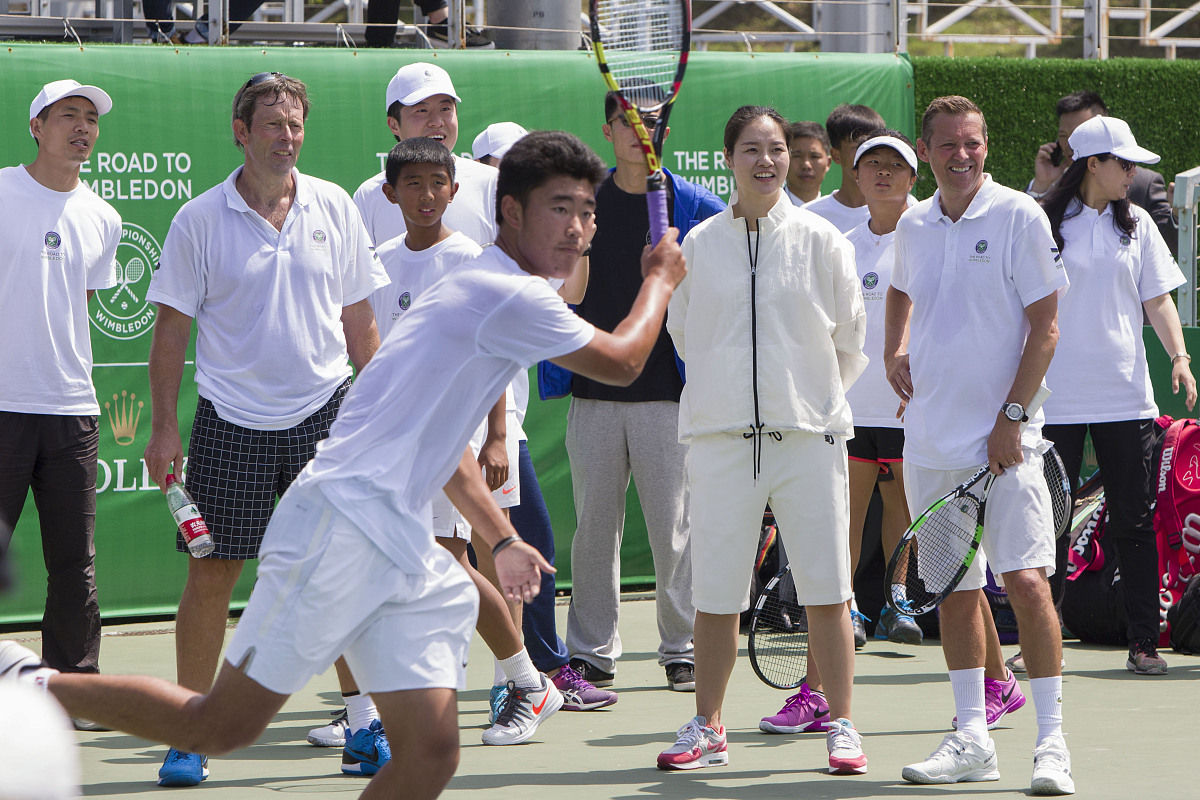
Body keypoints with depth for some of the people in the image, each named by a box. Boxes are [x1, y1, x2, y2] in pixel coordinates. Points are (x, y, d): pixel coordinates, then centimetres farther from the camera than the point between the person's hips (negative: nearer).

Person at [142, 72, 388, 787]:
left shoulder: (335, 209, 6)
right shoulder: (200, 220, -1)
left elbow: (359, 320, 12)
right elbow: (172, 327, 2)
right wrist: (165, 427, -4)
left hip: (324, 414, 2)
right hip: (230, 424, -2)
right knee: (211, 573, -1)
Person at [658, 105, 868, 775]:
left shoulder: (820, 239, 2)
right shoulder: (700, 243, 6)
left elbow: (850, 338, 10)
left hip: (809, 434, -1)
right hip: (722, 435, 1)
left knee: (827, 588, -3)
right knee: (715, 592, 4)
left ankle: (842, 727, 6)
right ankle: (707, 729, 16)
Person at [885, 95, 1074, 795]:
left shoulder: (1020, 217, -6)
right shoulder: (913, 227, 10)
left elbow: (1044, 325, -7)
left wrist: (1013, 415, -14)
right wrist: (896, 350, 11)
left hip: (1003, 440, -5)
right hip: (931, 440, 5)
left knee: (1026, 579, -13)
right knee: (954, 589, 8)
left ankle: (1053, 741, -9)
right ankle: (971, 739, 16)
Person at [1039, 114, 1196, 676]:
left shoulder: (1136, 224, 9)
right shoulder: (1043, 224, -1)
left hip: (1125, 397, 3)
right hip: (1056, 400, -2)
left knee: (1134, 522, 1)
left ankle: (1144, 641, 5)